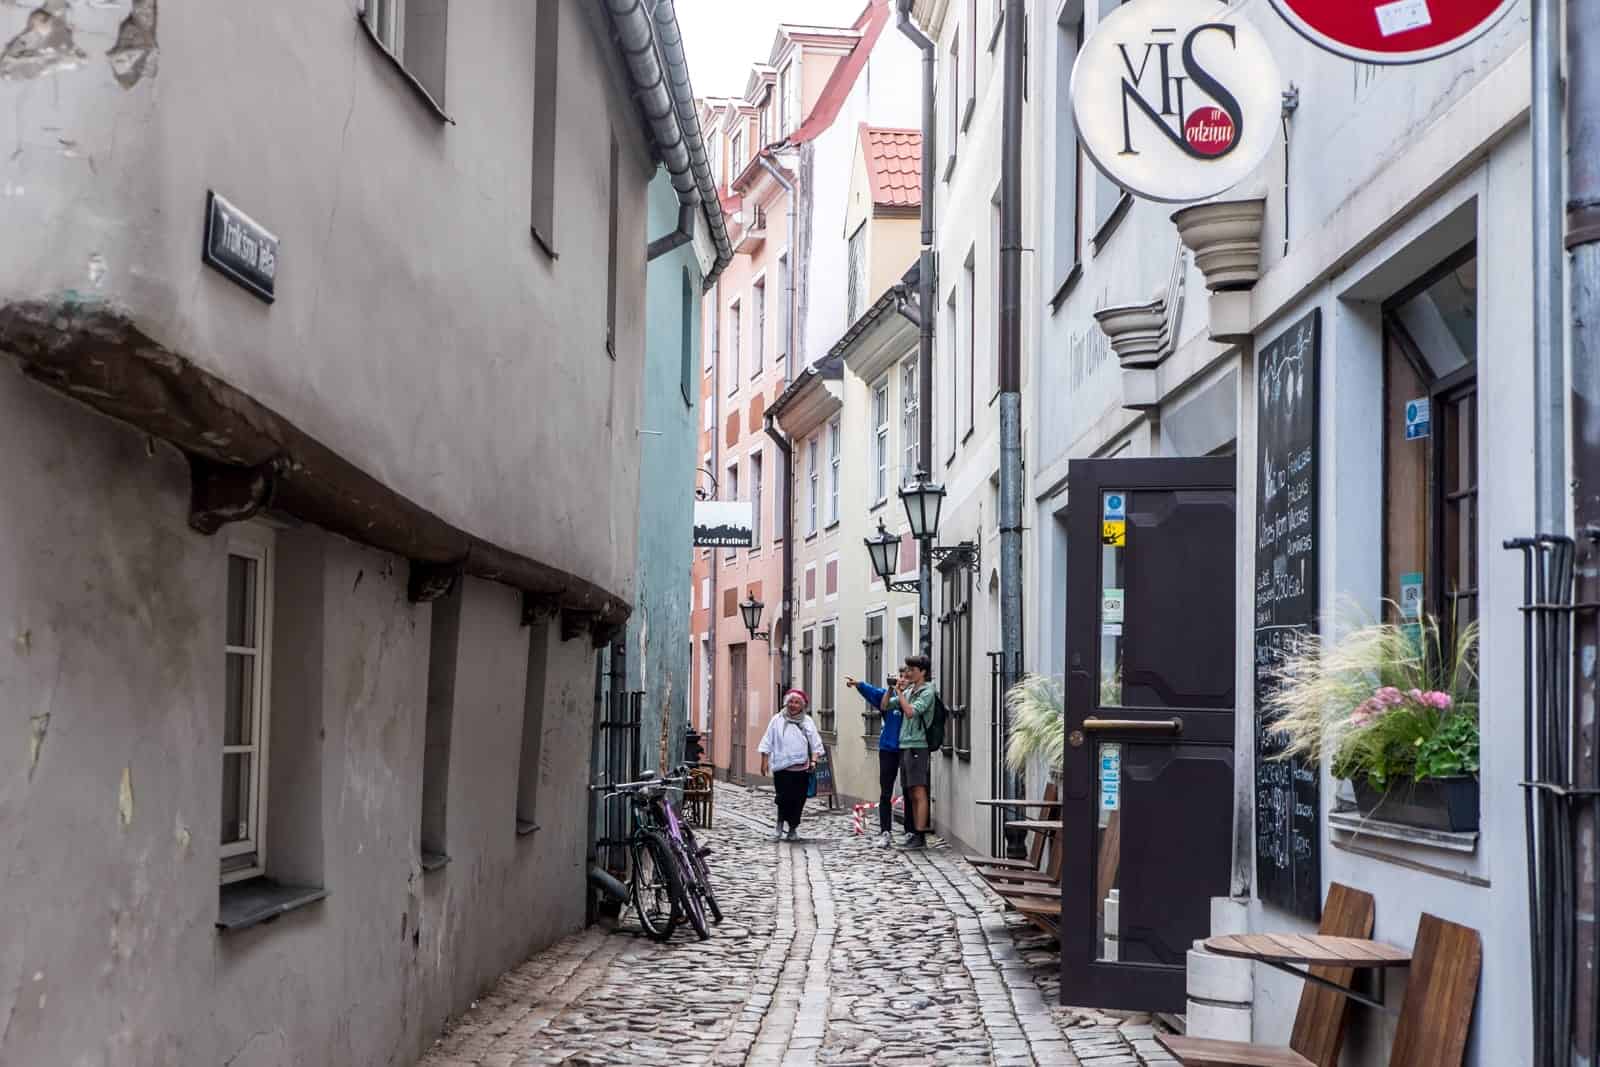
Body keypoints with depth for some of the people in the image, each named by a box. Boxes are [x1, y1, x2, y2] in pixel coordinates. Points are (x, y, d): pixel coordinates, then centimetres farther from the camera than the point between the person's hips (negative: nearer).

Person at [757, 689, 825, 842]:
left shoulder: (807, 721, 8)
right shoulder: (777, 720, 2)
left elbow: (815, 744, 8)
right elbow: (767, 743, 2)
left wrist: (813, 760, -5)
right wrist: (764, 762, -2)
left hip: (802, 768, 2)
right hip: (782, 767, -2)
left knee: (798, 800, 5)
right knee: (784, 798, -11)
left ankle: (793, 829, 19)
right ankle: (781, 826, 8)